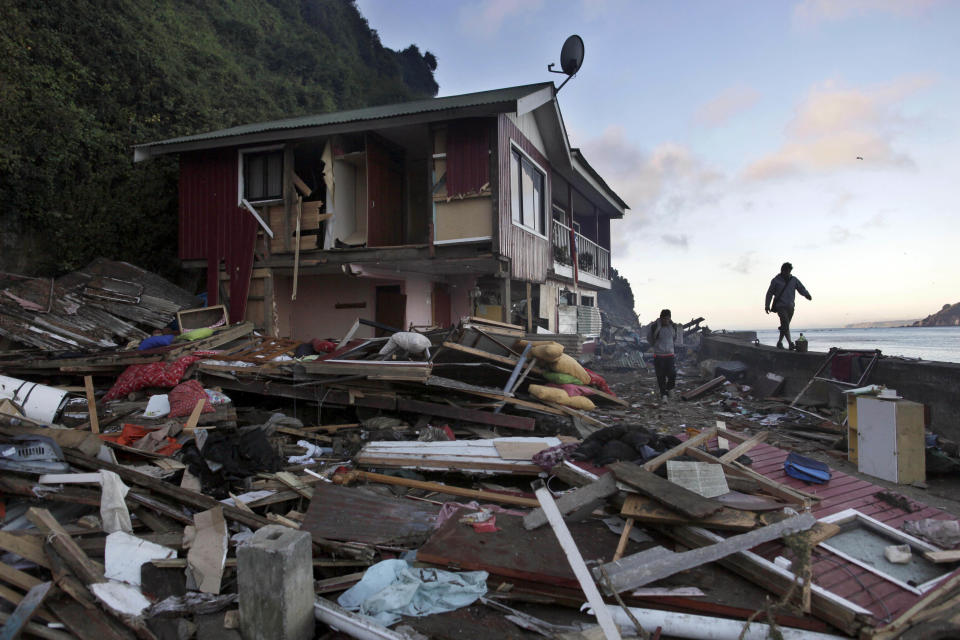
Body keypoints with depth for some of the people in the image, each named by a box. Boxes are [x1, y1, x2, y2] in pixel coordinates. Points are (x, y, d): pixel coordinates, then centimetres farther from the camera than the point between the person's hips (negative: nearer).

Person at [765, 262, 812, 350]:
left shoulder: (794, 280, 8)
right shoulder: (776, 280, -1)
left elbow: (801, 288, -2)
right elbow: (769, 293, 4)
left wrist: (807, 295, -24)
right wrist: (767, 305, 2)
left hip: (790, 307, 4)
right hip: (780, 306, -4)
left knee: (785, 325, 8)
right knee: (785, 323, -18)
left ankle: (779, 342, 21)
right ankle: (790, 343, -25)